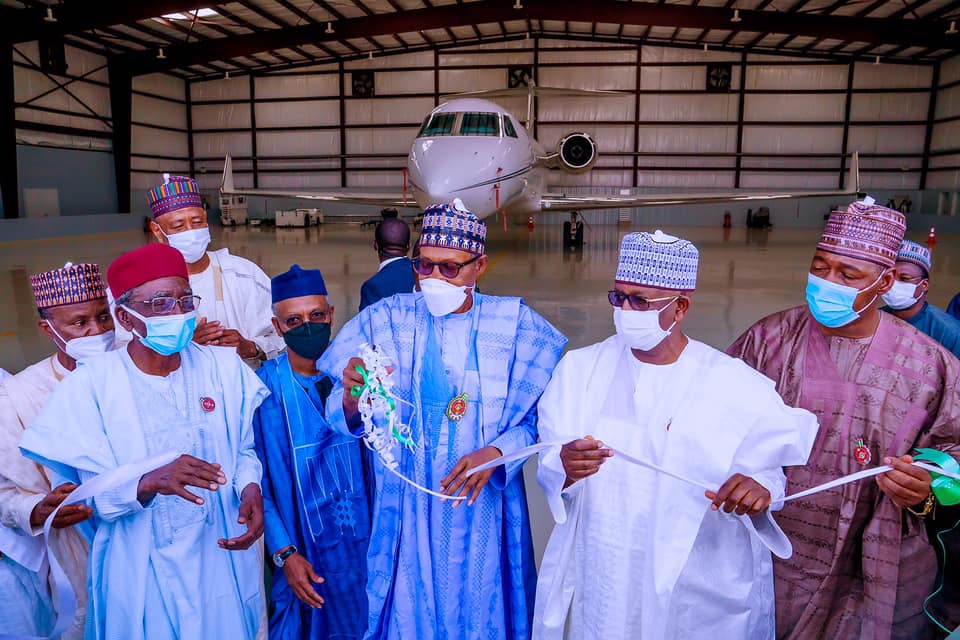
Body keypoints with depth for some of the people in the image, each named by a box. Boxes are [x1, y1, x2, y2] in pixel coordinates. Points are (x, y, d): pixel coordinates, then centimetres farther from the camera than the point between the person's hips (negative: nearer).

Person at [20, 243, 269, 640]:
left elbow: (245, 449, 2)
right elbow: (94, 494, -12)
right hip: (139, 571, -2)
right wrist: (151, 482, -32)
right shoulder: (91, 385, -11)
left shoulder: (223, 367, -3)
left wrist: (250, 489, -19)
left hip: (222, 556, 2)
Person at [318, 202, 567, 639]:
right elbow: (347, 422, -6)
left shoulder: (514, 323, -5)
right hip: (408, 510, 0)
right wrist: (352, 400, -27)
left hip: (483, 508, 0)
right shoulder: (386, 320, -4)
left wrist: (496, 452, -20)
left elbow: (540, 419, -5)